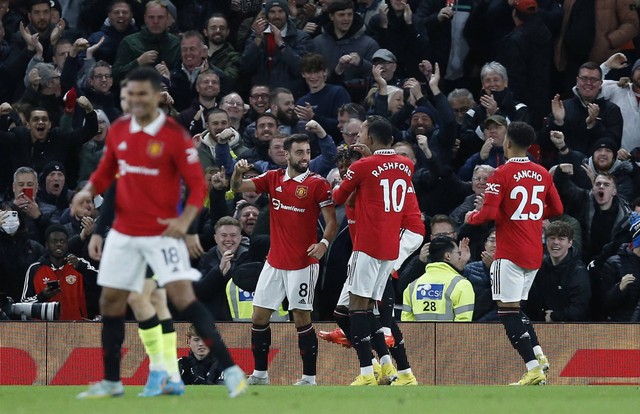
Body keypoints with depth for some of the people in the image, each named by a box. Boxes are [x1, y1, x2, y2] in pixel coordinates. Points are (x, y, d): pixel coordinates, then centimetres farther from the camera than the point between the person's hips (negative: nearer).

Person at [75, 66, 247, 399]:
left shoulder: (174, 136, -12)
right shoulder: (118, 131, 4)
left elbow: (197, 185, -10)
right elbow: (106, 172, 18)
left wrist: (185, 219, -26)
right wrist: (89, 190, -3)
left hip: (162, 232, -6)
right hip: (123, 233, 6)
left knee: (182, 295, -18)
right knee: (110, 302, 8)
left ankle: (230, 371, -18)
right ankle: (111, 382, 22)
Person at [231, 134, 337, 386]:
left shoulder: (317, 184, -6)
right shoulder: (273, 179, 7)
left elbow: (331, 221, -7)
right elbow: (238, 187, 5)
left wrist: (323, 243, -25)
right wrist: (238, 172, -17)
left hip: (302, 263, -5)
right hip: (274, 261, 5)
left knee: (301, 318, -5)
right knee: (259, 317, 5)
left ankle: (309, 378, 1)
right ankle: (260, 374, 17)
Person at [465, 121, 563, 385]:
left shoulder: (501, 174, -11)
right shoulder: (542, 174, 7)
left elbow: (488, 213, -17)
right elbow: (557, 209, 14)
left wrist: (471, 217, 4)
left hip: (510, 252, -7)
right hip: (534, 253, 7)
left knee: (508, 310, -6)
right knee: (516, 308, 21)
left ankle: (534, 369, -15)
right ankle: (538, 355, 9)